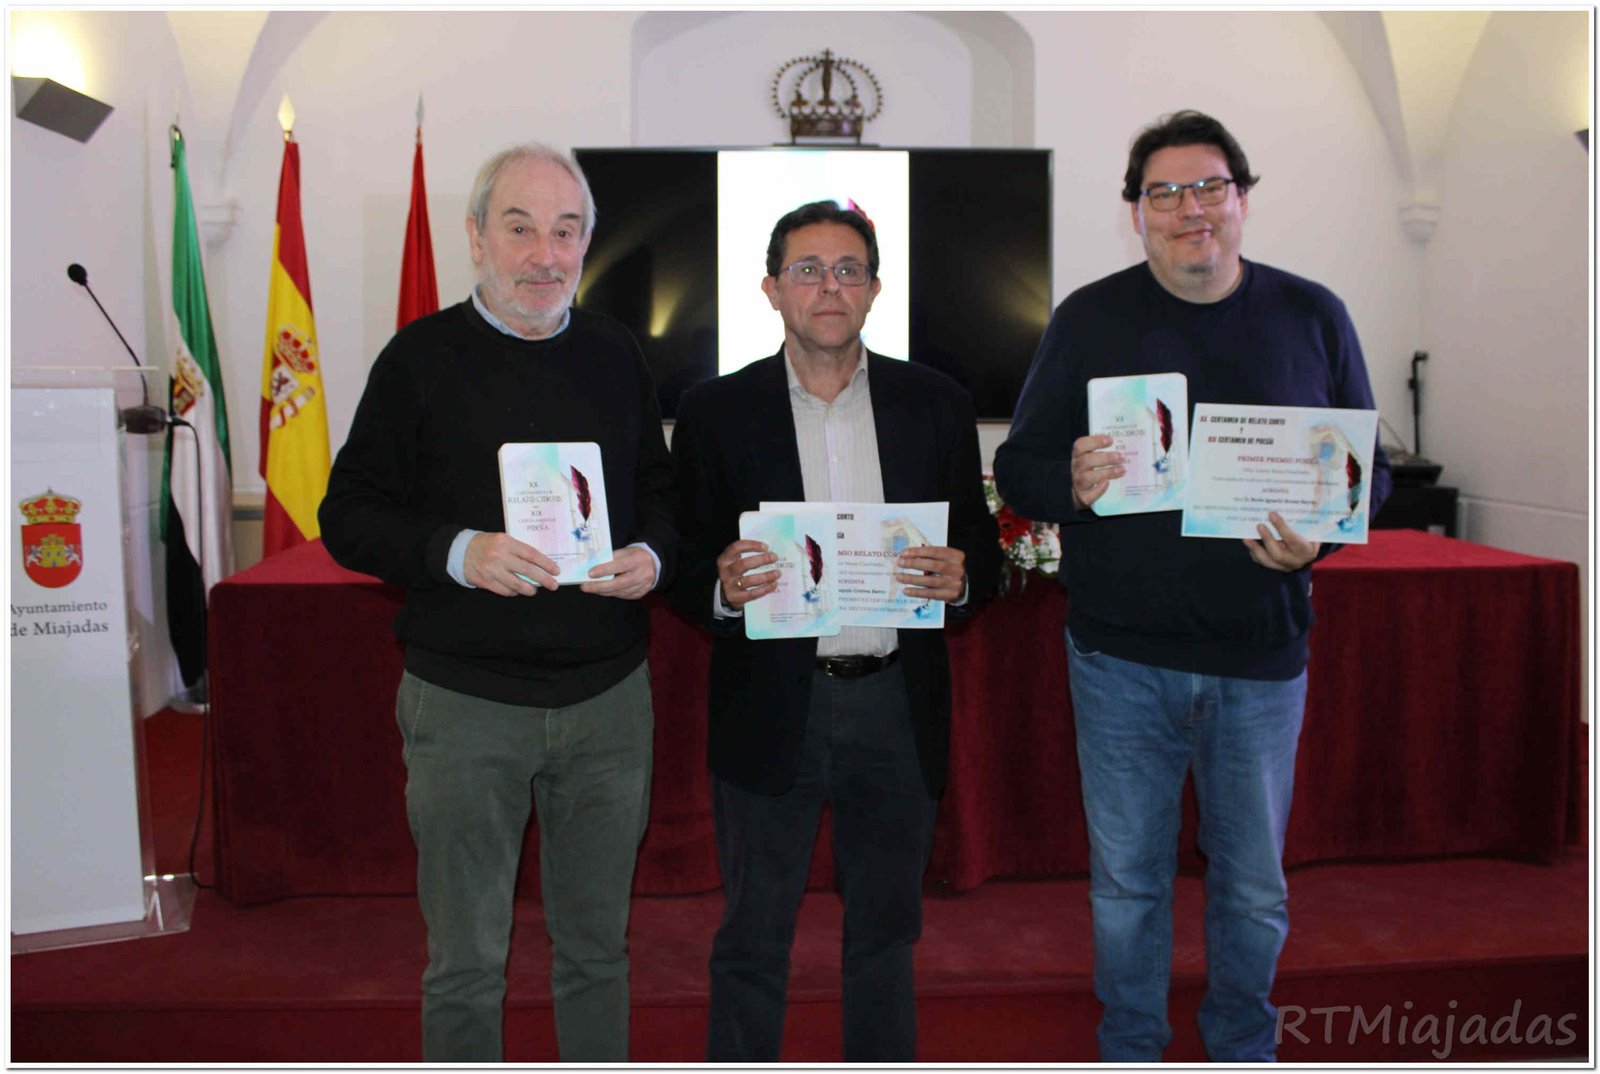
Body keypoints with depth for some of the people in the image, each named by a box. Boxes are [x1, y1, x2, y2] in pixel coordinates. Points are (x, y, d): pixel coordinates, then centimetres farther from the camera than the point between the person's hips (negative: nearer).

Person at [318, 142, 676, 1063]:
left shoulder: (617, 355, 7)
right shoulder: (423, 357, -3)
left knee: (598, 945, 17)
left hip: (608, 695, 3)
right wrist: (458, 551, -21)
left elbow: (663, 493, 14)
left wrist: (652, 557, -8)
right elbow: (349, 517, -4)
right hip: (466, 701, -3)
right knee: (466, 962, 10)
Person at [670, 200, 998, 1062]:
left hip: (896, 707, 2)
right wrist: (723, 587, -21)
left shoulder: (937, 406, 5)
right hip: (770, 709, -2)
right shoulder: (715, 411, 0)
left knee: (885, 932, 18)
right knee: (751, 941, 10)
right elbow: (687, 571, 1)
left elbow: (980, 549, 8)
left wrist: (959, 578, -15)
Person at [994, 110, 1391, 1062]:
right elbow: (1018, 465, 0)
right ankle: (1131, 1049, 34)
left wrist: (1319, 536, -15)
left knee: (1255, 884, 15)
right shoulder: (1089, 319, 1)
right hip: (1123, 653, -1)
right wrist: (1071, 485, -23)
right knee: (1127, 877, 12)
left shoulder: (1312, 315, 3)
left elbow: (1368, 466, 6)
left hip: (1262, 653, 1)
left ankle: (1244, 1048, 39)